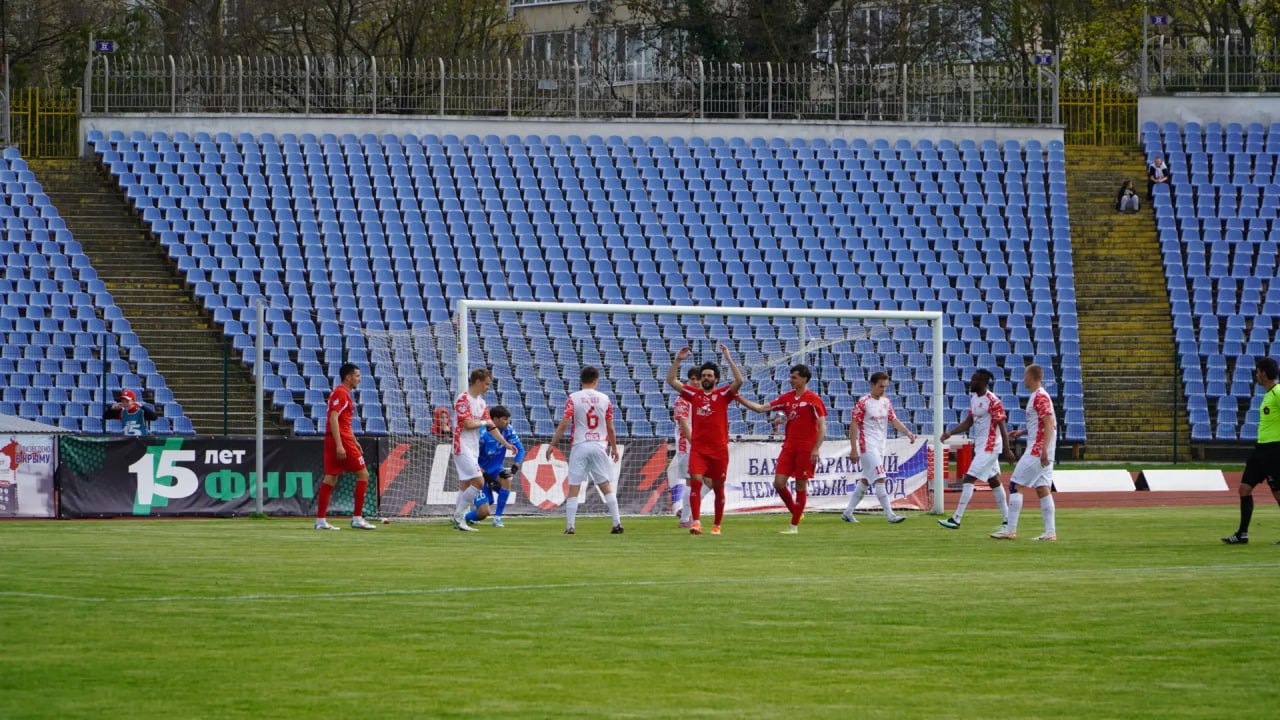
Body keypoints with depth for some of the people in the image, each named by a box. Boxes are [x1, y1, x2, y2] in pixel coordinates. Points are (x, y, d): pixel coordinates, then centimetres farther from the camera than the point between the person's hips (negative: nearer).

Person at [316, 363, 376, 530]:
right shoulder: (340, 393, -11)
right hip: (341, 440, -10)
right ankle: (357, 518, -2)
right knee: (363, 474, -2)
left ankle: (320, 520, 2)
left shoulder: (344, 394, 20)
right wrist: (339, 445, -25)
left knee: (331, 478, 6)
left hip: (332, 441, 10)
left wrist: (354, 442, 28)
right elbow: (333, 419, -20)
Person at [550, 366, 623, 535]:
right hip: (599, 446, 2)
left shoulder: (573, 398, -3)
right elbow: (610, 428, 6)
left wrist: (553, 443, -1)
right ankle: (617, 523, 1)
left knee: (573, 488, 1)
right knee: (606, 486, 7)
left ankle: (570, 526, -3)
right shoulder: (604, 399, 3)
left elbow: (564, 424, -9)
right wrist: (614, 447, 18)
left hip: (580, 446, -2)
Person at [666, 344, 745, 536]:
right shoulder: (694, 394, 9)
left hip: (719, 448, -1)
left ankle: (717, 525, 20)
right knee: (695, 481, -18)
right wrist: (678, 360, -1)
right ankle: (695, 522, -21)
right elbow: (671, 380, 9)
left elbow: (739, 381, -13)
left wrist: (728, 358, -14)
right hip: (698, 448, 1)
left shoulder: (723, 394, 2)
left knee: (718, 487, 7)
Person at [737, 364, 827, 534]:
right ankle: (795, 512, 19)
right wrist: (740, 399, 3)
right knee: (779, 483, -2)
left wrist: (816, 449, -17)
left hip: (806, 449, -6)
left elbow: (822, 426, -9)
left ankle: (795, 525, 6)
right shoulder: (786, 398, 10)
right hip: (789, 447, 6)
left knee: (800, 485, 0)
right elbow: (761, 408, 11)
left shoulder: (813, 399, -7)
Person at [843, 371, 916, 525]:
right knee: (880, 479, -13)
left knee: (865, 480, 12)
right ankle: (890, 515, -14)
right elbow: (853, 426, -11)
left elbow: (894, 420, 8)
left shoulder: (886, 402, 9)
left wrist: (908, 433, -10)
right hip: (867, 446, -8)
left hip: (880, 446, 8)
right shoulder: (863, 403, -12)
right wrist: (853, 450, -15)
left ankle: (848, 512, 21)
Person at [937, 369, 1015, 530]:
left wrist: (1007, 449, -18)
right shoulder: (974, 399, 10)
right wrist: (950, 433, 2)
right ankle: (1007, 520, 22)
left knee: (969, 479, -12)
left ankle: (956, 520, -12)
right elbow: (968, 422, 14)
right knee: (994, 482, 14)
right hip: (980, 446, 10)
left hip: (989, 447, -10)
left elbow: (1001, 425, -17)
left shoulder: (992, 401, -17)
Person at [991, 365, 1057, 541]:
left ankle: (1011, 529, -7)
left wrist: (1044, 450, -26)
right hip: (1041, 451, 10)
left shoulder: (1040, 397, -13)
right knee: (1042, 489, 8)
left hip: (1037, 450, -10)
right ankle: (1050, 531, 4)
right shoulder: (1038, 397, 17)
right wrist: (1022, 432, 19)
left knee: (1015, 485, -7)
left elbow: (1049, 425, -20)